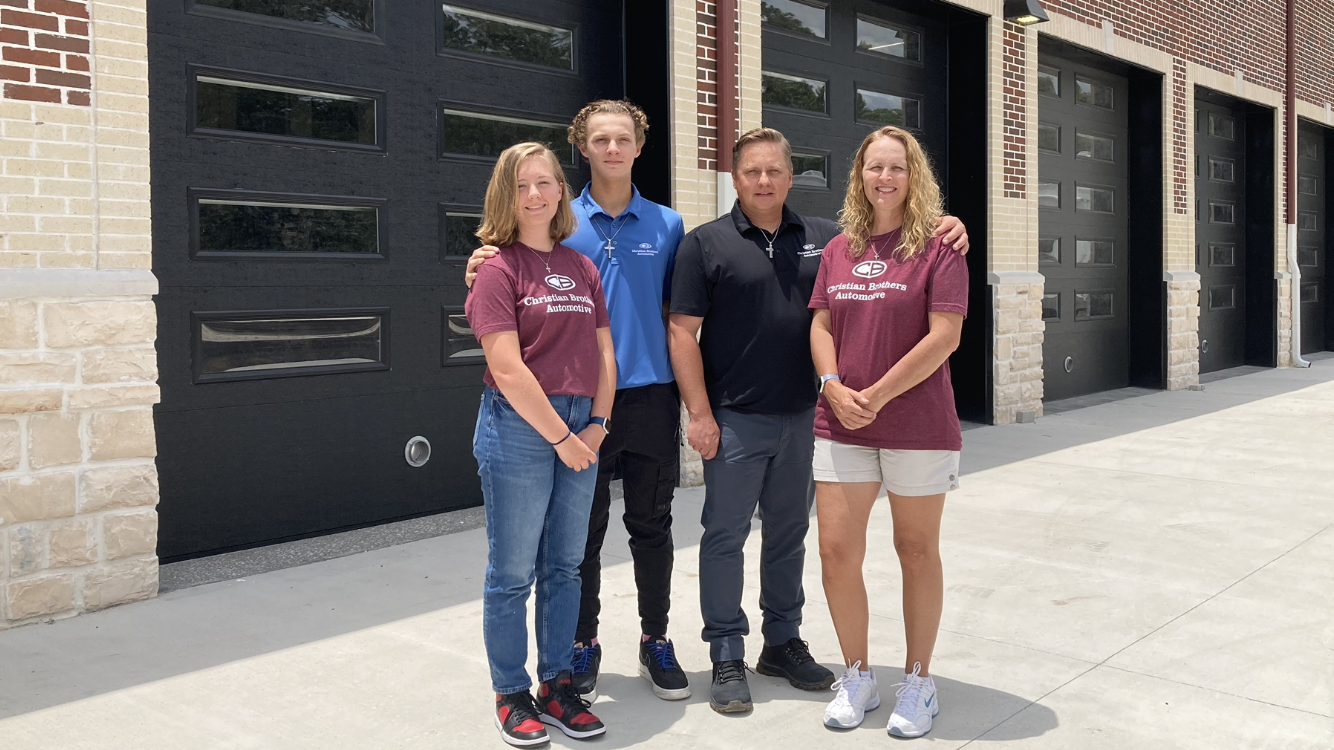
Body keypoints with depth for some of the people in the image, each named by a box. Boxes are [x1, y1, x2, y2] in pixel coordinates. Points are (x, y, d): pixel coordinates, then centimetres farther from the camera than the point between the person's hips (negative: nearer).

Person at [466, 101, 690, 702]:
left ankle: (655, 639, 24)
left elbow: (674, 313, 11)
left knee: (652, 527, 10)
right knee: (582, 529, 8)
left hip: (650, 396, 1)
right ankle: (583, 643, 22)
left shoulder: (667, 225, 8)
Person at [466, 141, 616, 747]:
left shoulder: (582, 268, 12)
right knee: (512, 573, 4)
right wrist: (560, 435, -12)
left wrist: (597, 423, -1)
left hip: (581, 430, 6)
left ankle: (557, 686, 26)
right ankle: (512, 696, 18)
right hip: (518, 428, -6)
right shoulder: (498, 268, -6)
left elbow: (603, 352, 11)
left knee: (564, 568, 13)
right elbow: (507, 366, -14)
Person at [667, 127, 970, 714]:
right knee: (725, 535, 2)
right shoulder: (706, 244, -3)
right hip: (734, 419, -4)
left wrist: (943, 230, -5)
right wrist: (699, 413, -12)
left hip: (800, 418, 4)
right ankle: (727, 657, 14)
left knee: (789, 532, 14)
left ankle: (783, 642, 29)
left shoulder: (823, 239, 8)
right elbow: (683, 331, -6)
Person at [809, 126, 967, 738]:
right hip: (841, 427, 4)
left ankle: (919, 682, 25)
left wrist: (875, 396, -15)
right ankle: (857, 677, 21)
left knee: (917, 551, 9)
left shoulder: (937, 248, -5)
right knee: (835, 551, 2)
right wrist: (834, 388, -8)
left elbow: (943, 336, -13)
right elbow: (821, 326, 10)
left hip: (919, 427, -4)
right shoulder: (838, 250, 10)